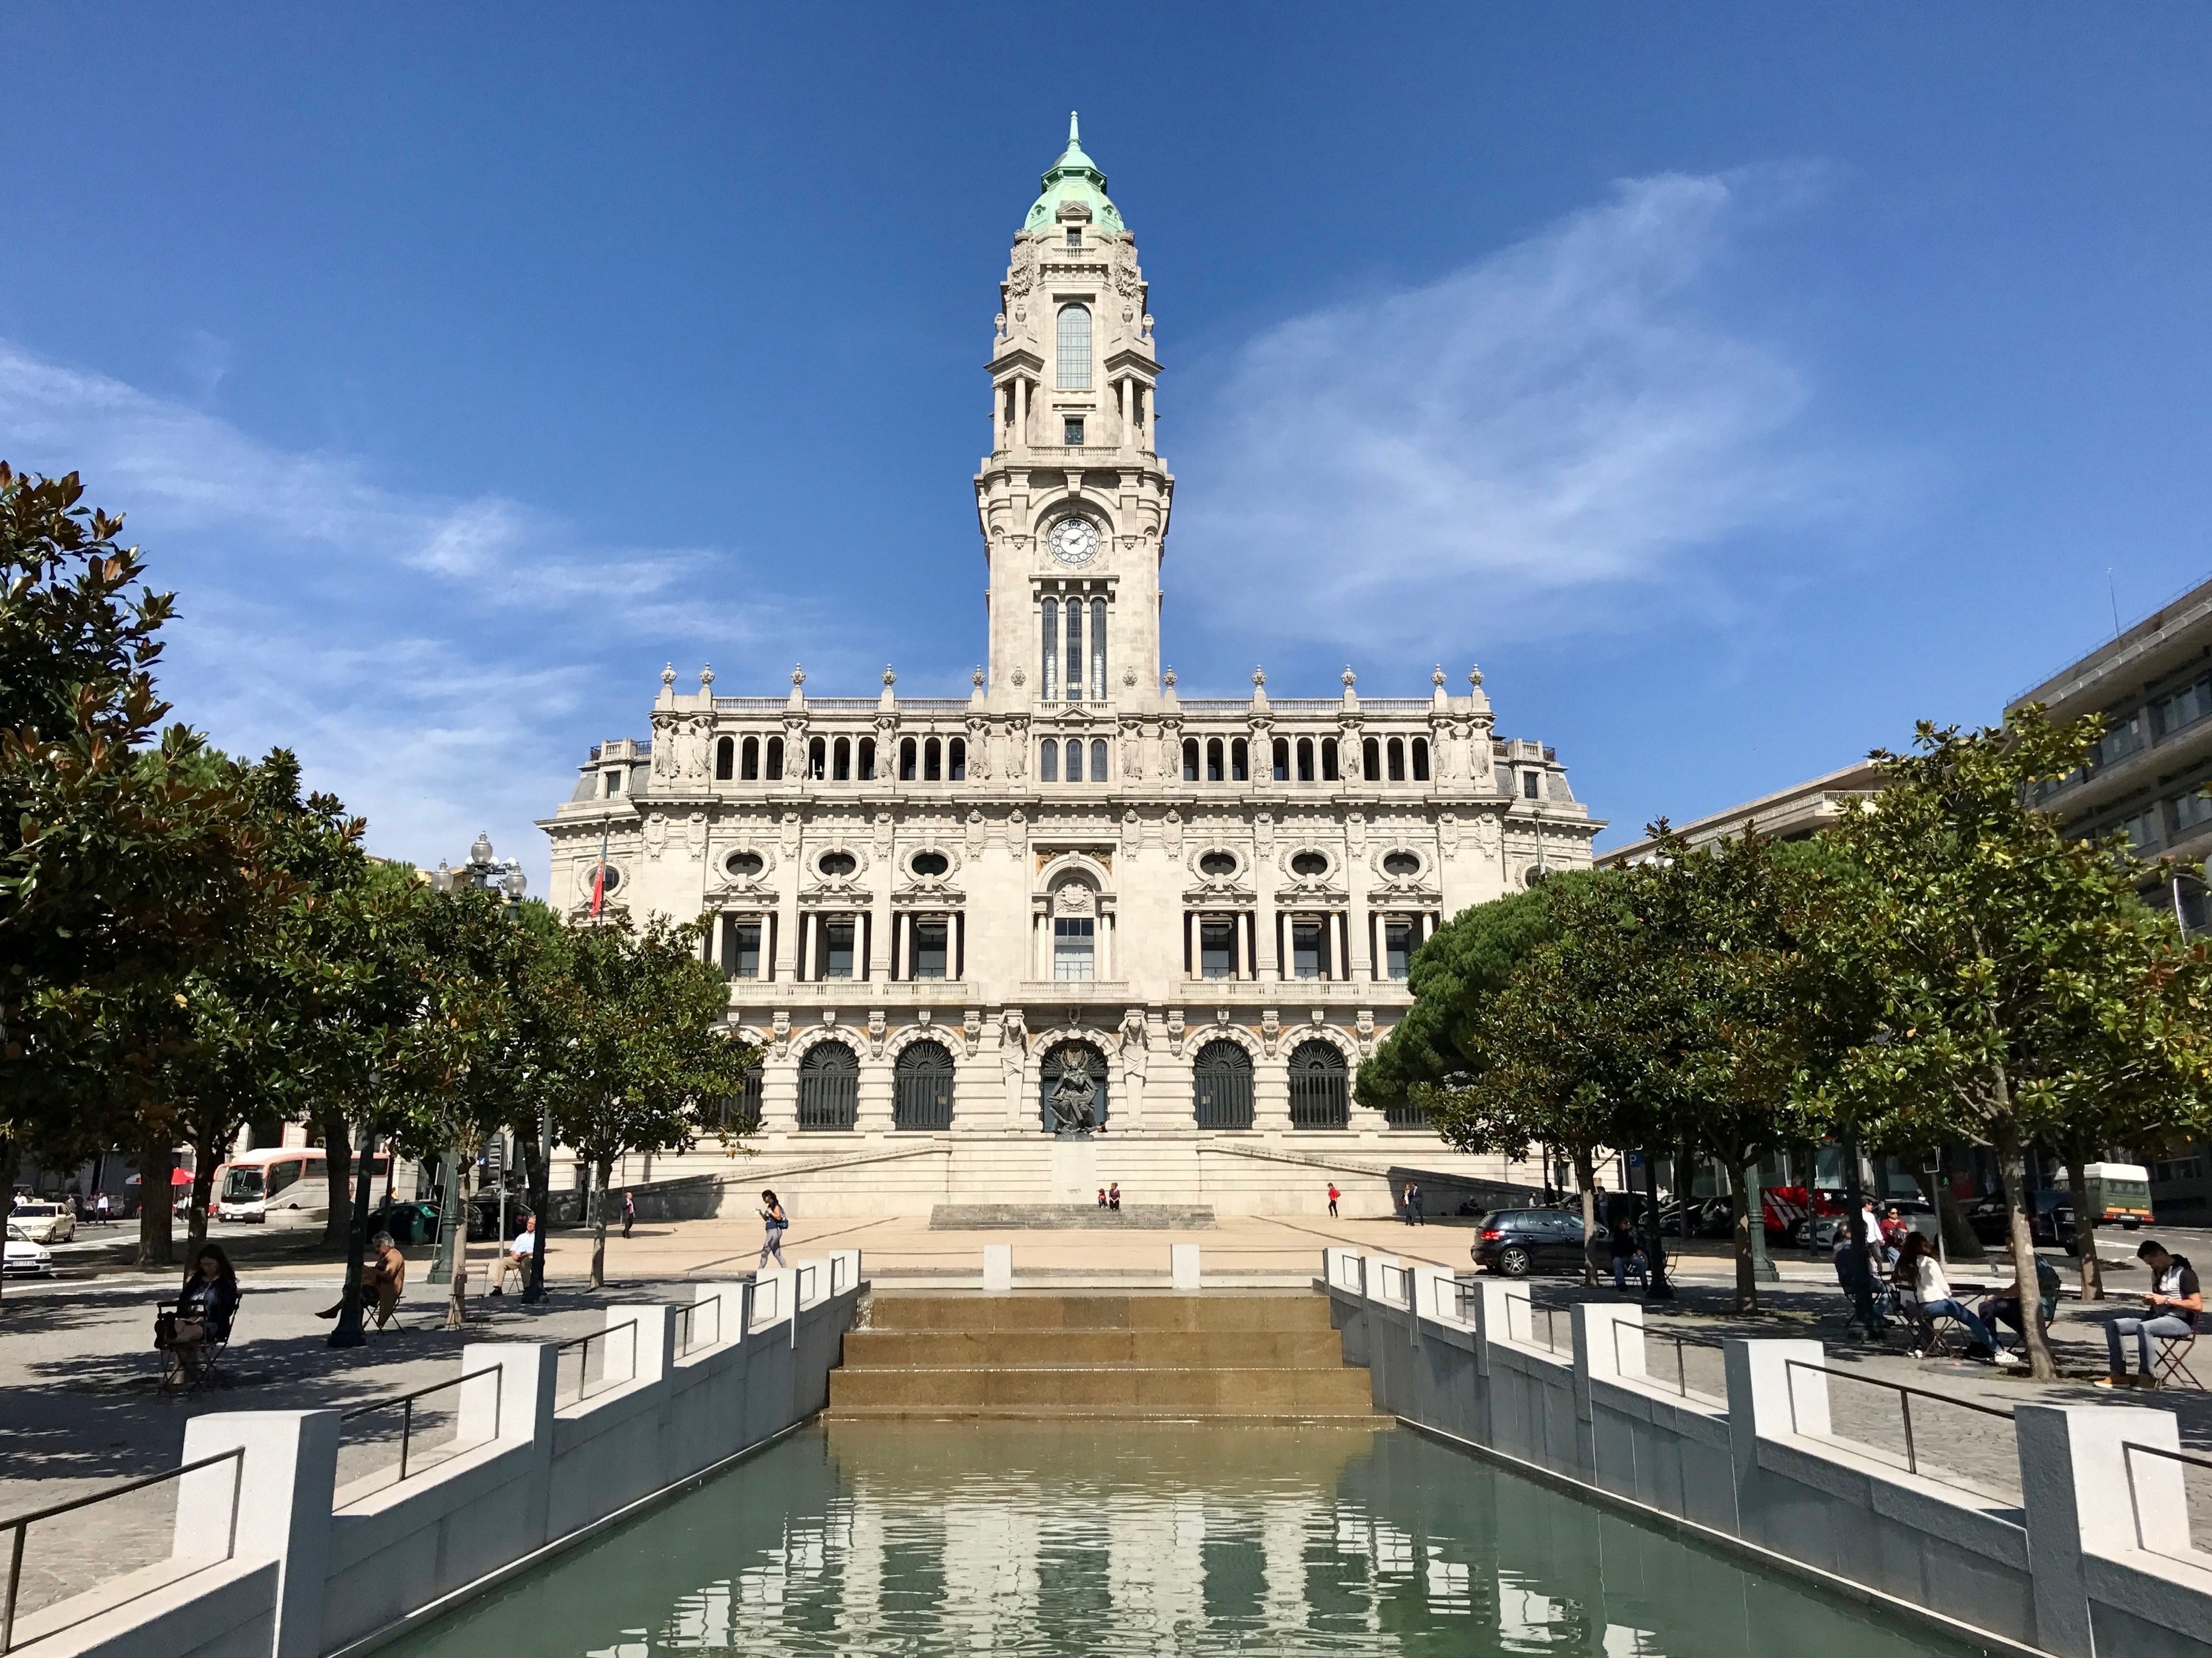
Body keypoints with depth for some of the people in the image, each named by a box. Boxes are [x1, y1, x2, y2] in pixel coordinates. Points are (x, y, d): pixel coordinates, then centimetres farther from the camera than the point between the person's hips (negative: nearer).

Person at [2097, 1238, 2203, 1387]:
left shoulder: (2184, 1273, -9)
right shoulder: (2157, 1273, 17)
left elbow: (2197, 1306, -17)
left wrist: (2167, 1300, -18)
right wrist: (2150, 1301, 8)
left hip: (2181, 1321, -9)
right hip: (2158, 1317, 9)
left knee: (2144, 1327, -38)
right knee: (2112, 1325, -7)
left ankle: (2148, 1377, -27)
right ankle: (2119, 1374, -11)